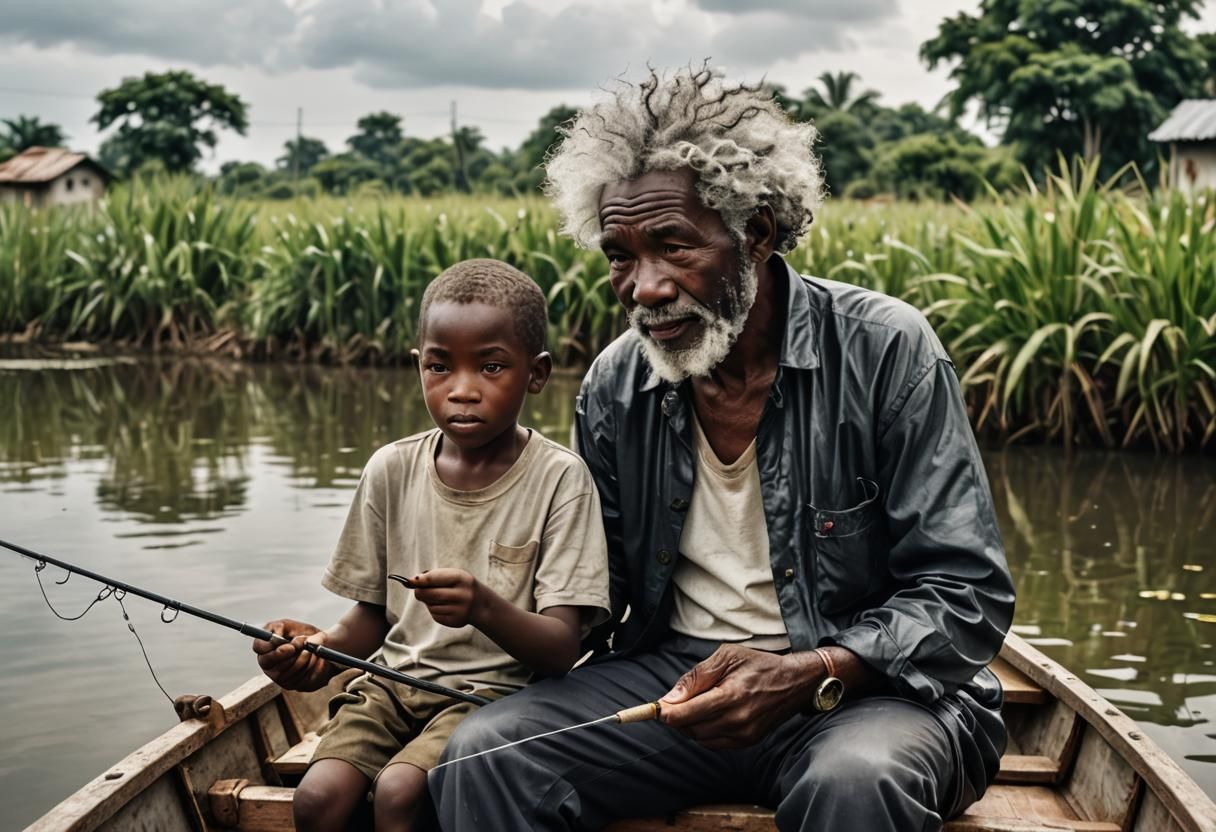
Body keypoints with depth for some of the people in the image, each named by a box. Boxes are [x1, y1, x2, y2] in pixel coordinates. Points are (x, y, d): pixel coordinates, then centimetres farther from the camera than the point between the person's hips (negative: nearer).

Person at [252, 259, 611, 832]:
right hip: (394, 677, 4)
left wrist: (485, 608, -34)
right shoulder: (391, 469, 3)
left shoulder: (559, 478, -9)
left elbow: (562, 649, -14)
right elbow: (370, 619, 11)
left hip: (494, 685, -3)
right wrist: (322, 649, -12)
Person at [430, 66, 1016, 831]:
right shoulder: (613, 387, 1)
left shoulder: (886, 352, -12)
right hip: (674, 676, 4)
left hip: (866, 684, -3)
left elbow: (968, 598, -12)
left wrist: (806, 675, -27)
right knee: (485, 754, -18)